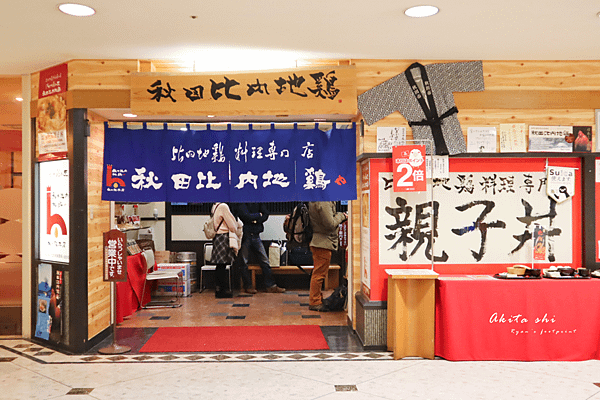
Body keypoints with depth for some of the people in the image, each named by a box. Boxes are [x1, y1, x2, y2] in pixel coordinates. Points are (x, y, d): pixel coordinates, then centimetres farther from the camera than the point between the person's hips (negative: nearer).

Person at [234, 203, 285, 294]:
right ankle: (247, 286, 16)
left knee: (264, 260, 4)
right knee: (244, 262, 3)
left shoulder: (259, 202, 9)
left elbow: (266, 215, 3)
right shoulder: (241, 203, -7)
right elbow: (246, 216, -19)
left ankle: (271, 286, 9)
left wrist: (255, 219, -12)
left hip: (256, 235, 5)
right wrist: (258, 215, -5)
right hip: (245, 235, -4)